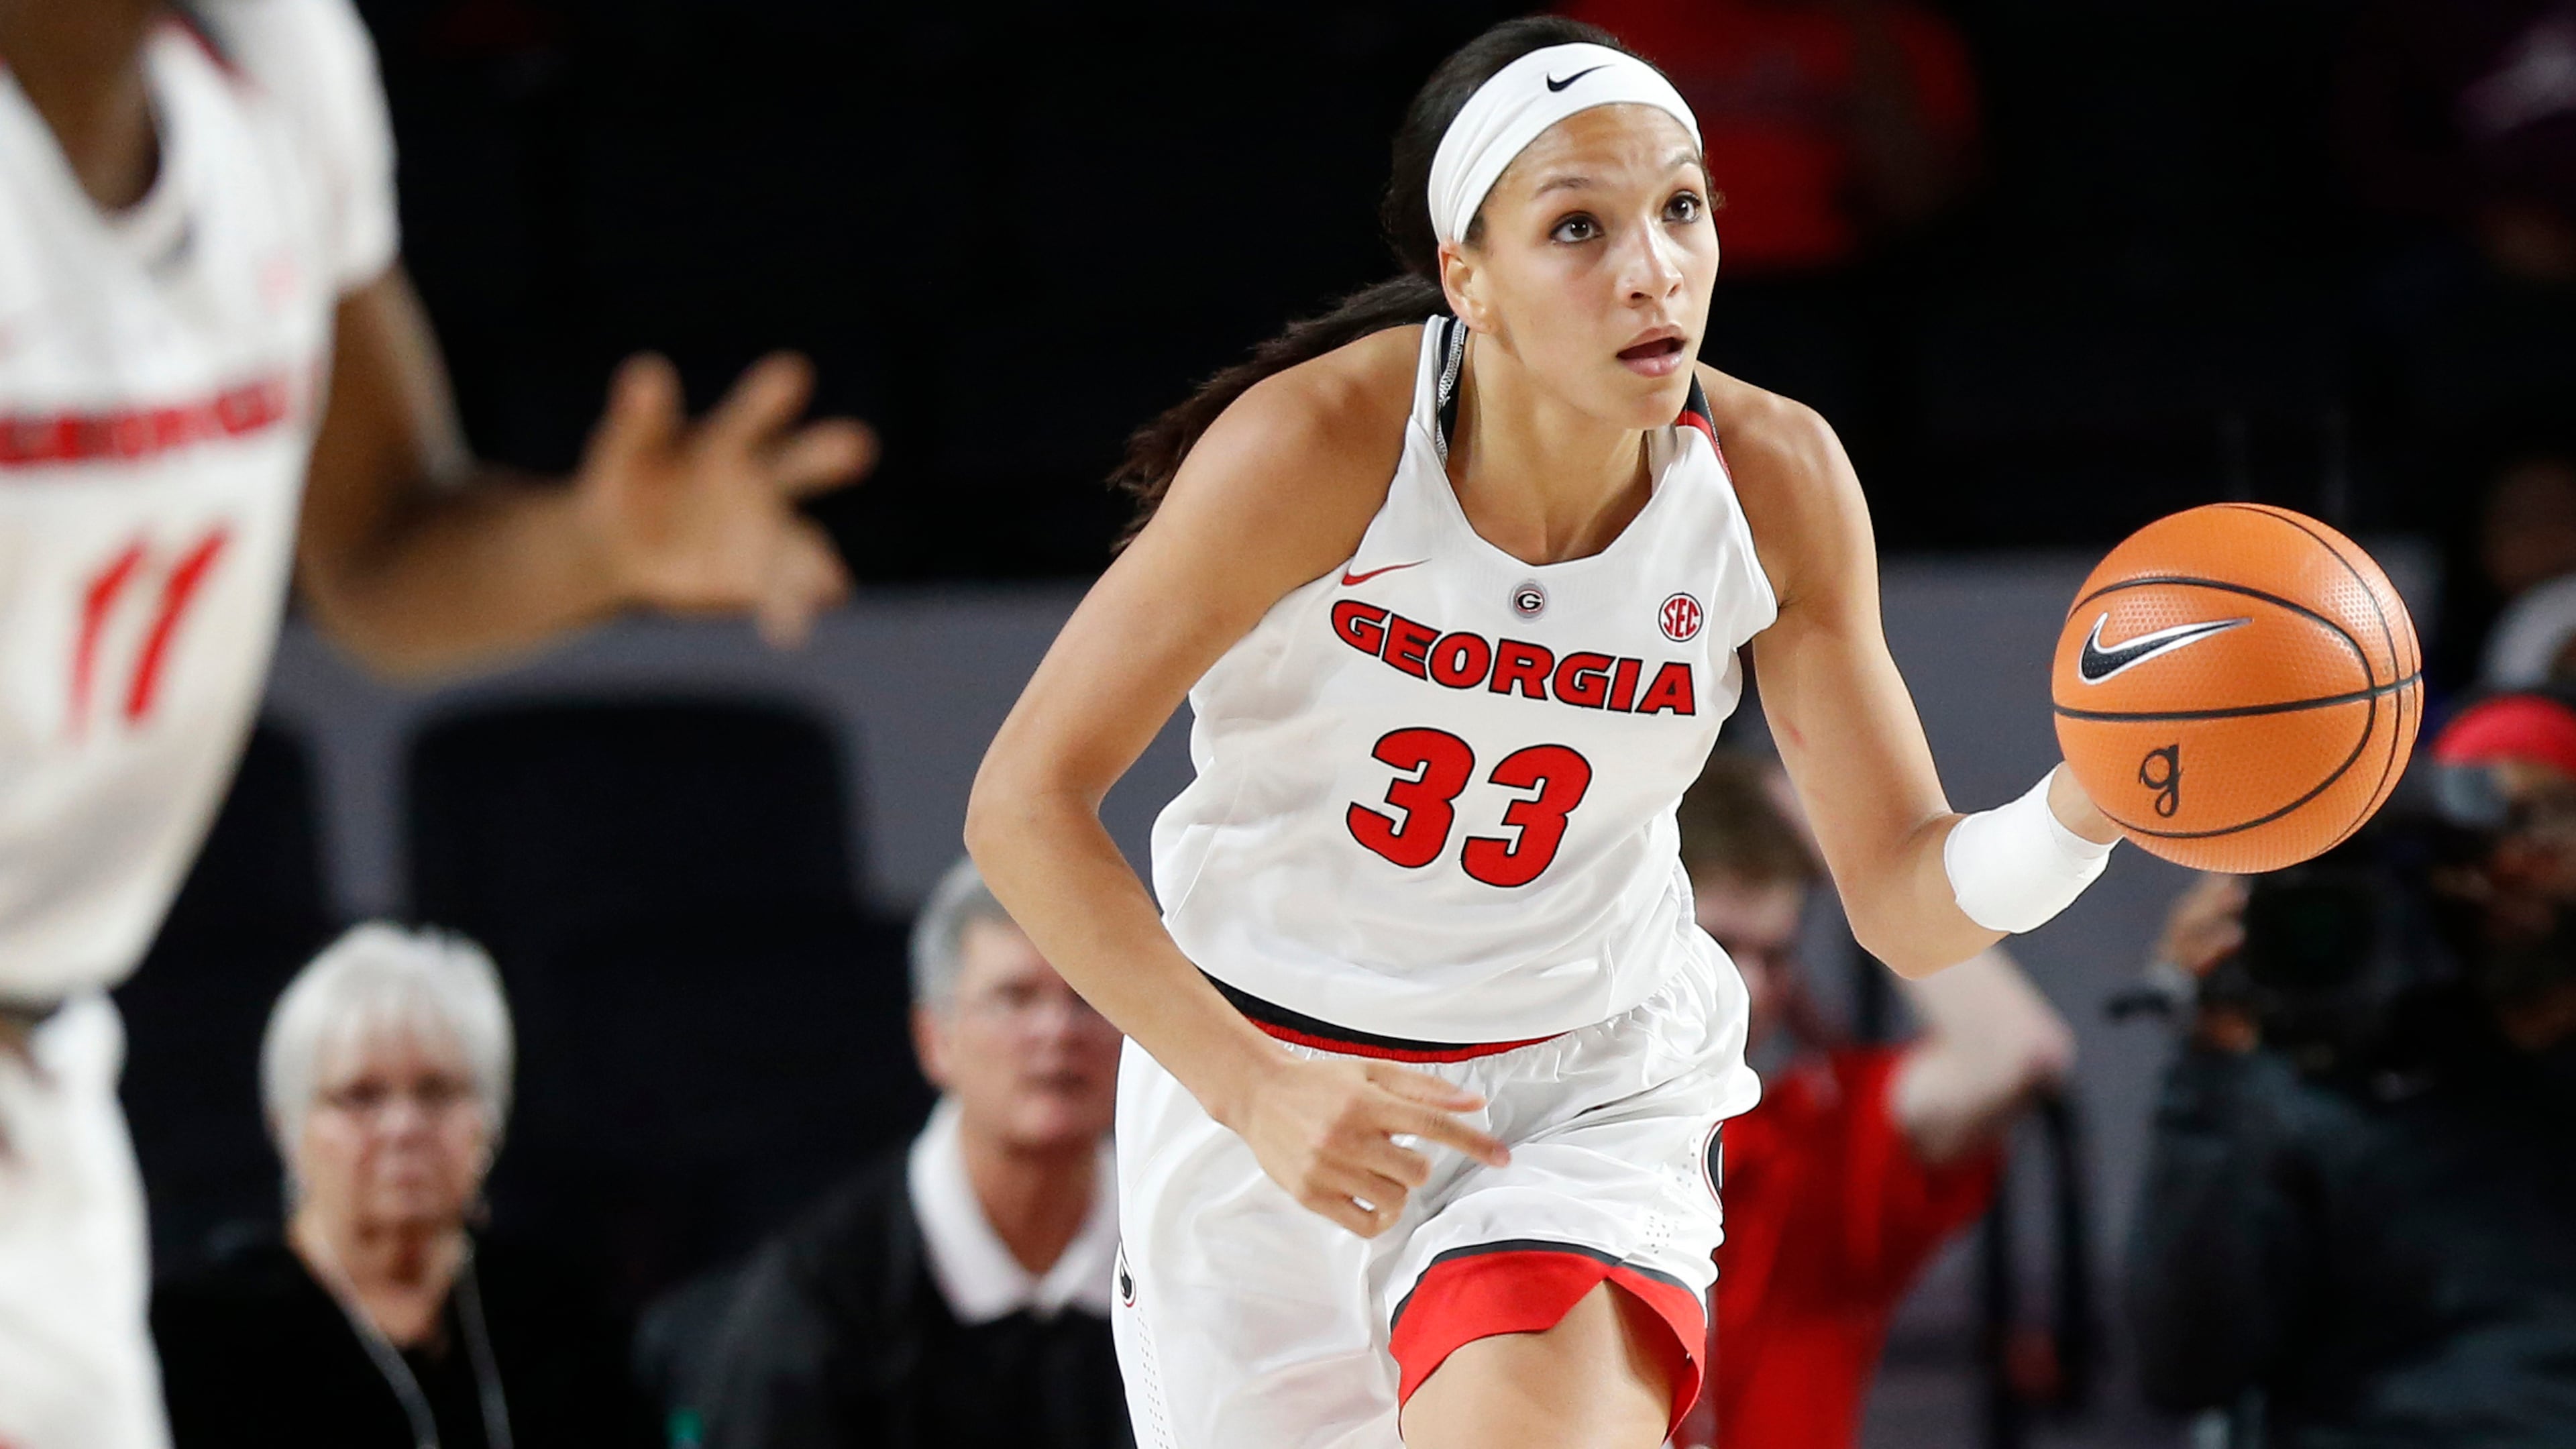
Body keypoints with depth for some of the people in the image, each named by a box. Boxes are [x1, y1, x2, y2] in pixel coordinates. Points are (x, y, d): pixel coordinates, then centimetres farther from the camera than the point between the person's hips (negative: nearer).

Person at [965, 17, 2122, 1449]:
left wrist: (2084, 808, -31)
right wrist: (1254, 1086, -28)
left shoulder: (1775, 482, -14)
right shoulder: (1319, 446, -23)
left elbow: (1905, 899, -8)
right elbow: (1027, 802, -19)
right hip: (1253, 1066, -1)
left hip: (1589, 1085, 1)